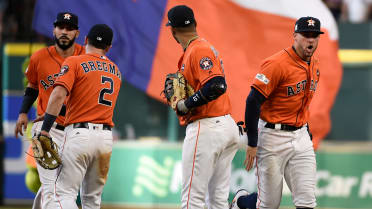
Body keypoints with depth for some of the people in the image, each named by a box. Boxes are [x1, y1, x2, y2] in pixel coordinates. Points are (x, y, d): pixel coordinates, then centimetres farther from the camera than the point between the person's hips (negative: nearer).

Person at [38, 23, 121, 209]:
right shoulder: (116, 71, 17)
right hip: (106, 138, 6)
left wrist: (44, 130, -17)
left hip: (79, 134, -6)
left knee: (65, 193, -7)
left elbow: (58, 95, -15)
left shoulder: (74, 62, -2)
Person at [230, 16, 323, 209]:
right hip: (273, 137, -7)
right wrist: (252, 144, -21)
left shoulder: (313, 65, 8)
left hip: (300, 136, 7)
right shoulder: (276, 64, -18)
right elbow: (253, 101, -20)